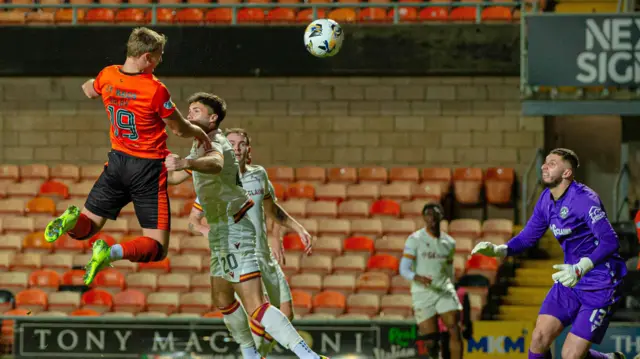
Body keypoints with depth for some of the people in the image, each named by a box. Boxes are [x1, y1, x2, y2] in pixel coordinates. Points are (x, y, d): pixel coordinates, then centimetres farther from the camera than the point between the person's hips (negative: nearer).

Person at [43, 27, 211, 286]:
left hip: (118, 160, 5)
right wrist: (200, 133, 15)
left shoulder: (107, 76, -4)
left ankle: (73, 220, -18)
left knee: (86, 227, 18)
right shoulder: (155, 90, -19)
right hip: (148, 169, -5)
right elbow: (180, 129, -5)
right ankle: (112, 253, -28)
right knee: (157, 248, 0)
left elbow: (89, 91, 21)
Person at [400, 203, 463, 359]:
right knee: (431, 340, -5)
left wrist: (452, 293, 22)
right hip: (423, 293, -3)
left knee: (455, 330, -14)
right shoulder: (415, 239, -2)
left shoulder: (449, 242, 11)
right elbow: (404, 269, -8)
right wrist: (417, 278, -28)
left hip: (445, 291, 3)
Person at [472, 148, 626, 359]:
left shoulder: (584, 199, -21)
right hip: (570, 280, 7)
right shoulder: (546, 199, 4)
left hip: (599, 285, -7)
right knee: (540, 338, -5)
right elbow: (528, 237, 12)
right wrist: (497, 250, -6)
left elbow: (610, 241, -29)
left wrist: (580, 269, -41)